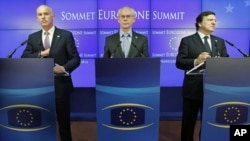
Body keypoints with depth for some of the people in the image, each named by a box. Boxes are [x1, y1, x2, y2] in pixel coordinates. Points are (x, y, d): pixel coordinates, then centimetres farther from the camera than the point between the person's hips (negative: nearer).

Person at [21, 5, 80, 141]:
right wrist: (40, 54, -14)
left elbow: (75, 58, -4)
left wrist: (64, 68, -21)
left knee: (64, 120, 10)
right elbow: (24, 59, 1)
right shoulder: (32, 37, 8)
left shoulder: (66, 35, -1)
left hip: (60, 84, -3)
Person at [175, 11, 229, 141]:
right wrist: (196, 61, -26)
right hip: (193, 88, -3)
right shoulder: (187, 41, -2)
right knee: (188, 122, 10)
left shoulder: (220, 42, 12)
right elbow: (179, 62, -10)